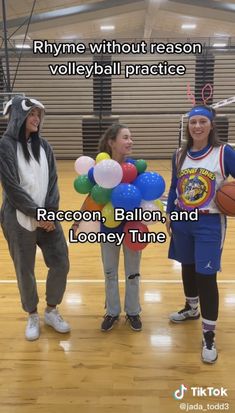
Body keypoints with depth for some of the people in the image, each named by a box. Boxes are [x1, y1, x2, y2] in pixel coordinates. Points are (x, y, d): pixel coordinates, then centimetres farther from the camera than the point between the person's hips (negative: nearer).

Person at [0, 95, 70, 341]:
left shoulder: (43, 145, 9)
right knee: (25, 271, 7)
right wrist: (37, 214, -13)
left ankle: (51, 311, 29)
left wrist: (50, 212, -8)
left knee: (61, 265, 5)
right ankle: (32, 316, 31)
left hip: (47, 217, 5)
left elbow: (52, 181, 4)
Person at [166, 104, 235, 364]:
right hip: (182, 220, 4)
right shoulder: (179, 155, 4)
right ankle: (191, 309, 43)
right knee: (187, 268, 18)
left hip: (209, 223, -4)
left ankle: (208, 335, 10)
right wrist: (169, 214, 9)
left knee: (206, 275, -4)